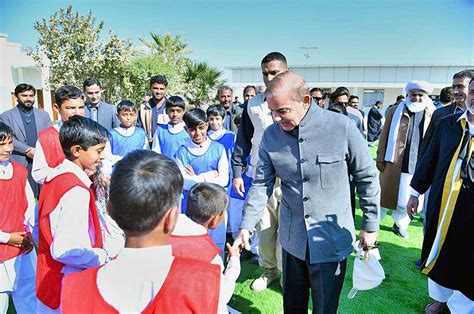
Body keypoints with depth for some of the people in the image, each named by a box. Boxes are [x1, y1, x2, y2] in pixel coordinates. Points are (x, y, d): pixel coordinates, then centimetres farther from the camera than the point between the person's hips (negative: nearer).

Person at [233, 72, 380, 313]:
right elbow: (261, 184, -1)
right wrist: (246, 226, -8)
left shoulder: (342, 127, -16)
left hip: (332, 241, -3)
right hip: (292, 238, 4)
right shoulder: (270, 135, -5)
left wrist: (370, 225, 0)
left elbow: (366, 177, -6)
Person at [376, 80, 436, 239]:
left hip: (418, 166, 1)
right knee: (384, 196, 10)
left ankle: (400, 224, 32)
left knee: (407, 202, 9)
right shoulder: (395, 111, 4)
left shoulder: (433, 115, 7)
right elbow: (384, 136, 4)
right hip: (394, 164, -1)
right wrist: (380, 159, 0)